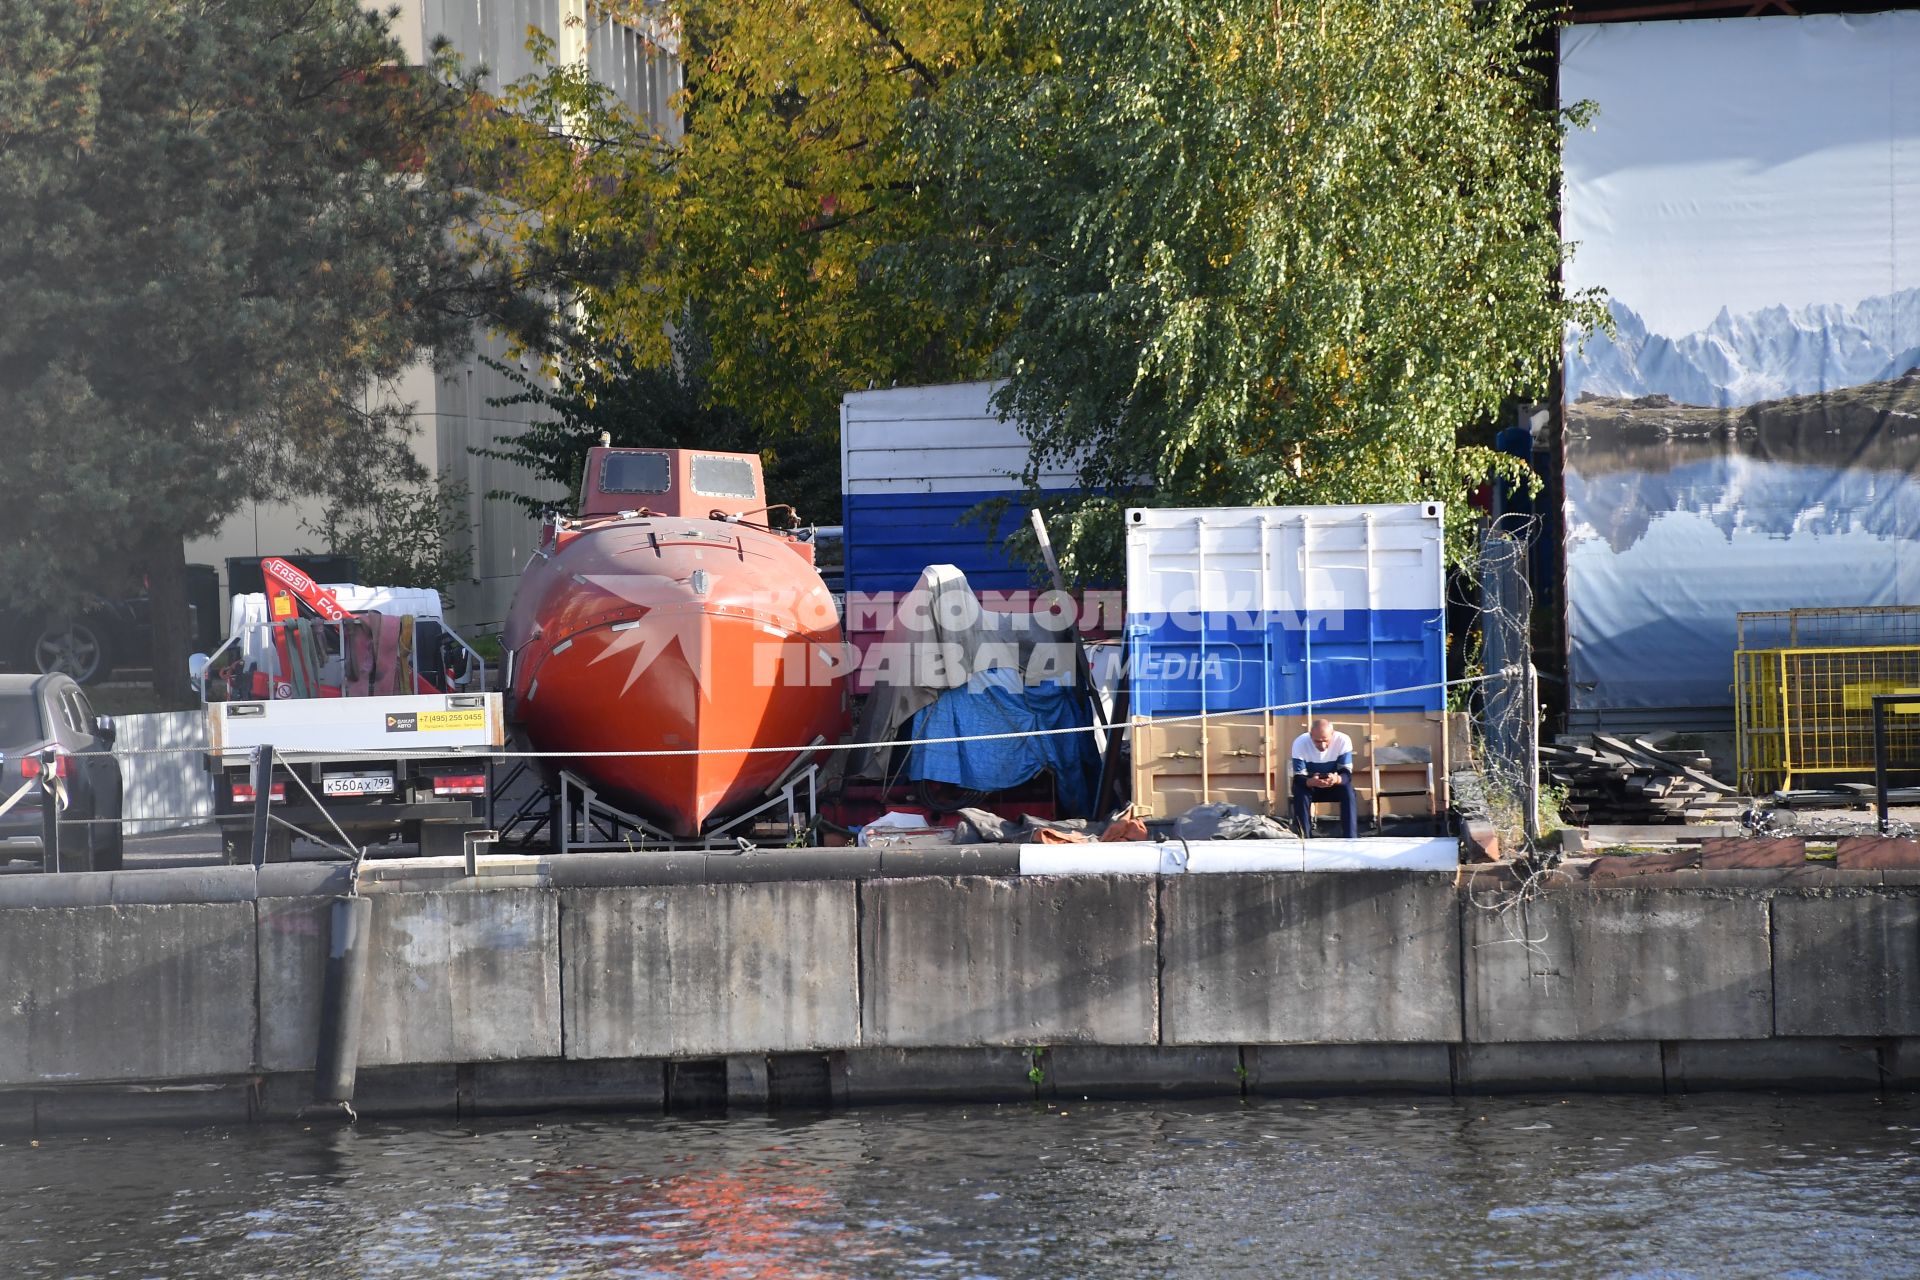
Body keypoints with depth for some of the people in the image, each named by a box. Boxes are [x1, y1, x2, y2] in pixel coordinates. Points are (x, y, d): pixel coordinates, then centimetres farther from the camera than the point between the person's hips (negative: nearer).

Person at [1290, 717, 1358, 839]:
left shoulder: (1343, 740, -25)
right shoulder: (1300, 743, -26)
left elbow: (1347, 773, -24)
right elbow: (1298, 778, -26)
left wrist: (1337, 779, -49)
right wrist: (1311, 782, -50)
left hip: (1335, 784, 1)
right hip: (1309, 784, -1)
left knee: (1348, 791, -29)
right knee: (1300, 793, -32)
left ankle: (1351, 839, -28)